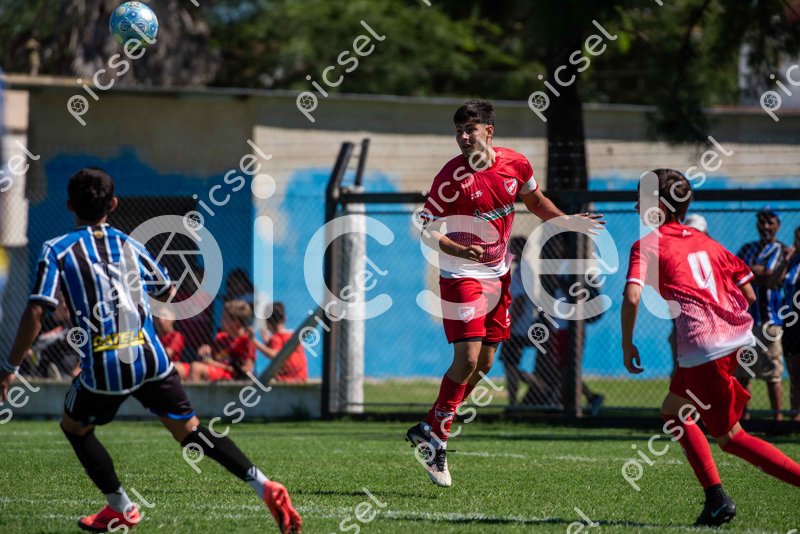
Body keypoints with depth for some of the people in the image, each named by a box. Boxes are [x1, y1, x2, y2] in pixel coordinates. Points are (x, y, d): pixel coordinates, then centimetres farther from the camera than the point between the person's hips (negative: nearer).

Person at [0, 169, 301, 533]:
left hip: (104, 369, -3)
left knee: (74, 426, 24)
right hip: (152, 361, 3)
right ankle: (263, 486, -6)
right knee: (190, 432, 10)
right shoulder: (129, 246, 14)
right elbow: (169, 294, 29)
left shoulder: (57, 251, 1)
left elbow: (35, 315, -9)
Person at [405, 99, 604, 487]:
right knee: (467, 359, -17)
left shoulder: (515, 164, -3)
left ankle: (430, 430, 20)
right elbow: (427, 227, -15)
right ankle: (435, 434, -3)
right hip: (461, 276, -6)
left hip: (497, 275, 6)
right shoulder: (452, 176, -18)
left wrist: (569, 222, 9)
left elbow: (533, 200, 17)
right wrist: (458, 250, -31)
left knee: (484, 364, 7)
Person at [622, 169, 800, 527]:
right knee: (673, 412, 21)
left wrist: (627, 345, -1)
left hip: (704, 346, -8)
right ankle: (716, 500, 14)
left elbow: (632, 297, -14)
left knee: (730, 437, 3)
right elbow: (749, 293, 18)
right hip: (737, 335, 8)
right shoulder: (703, 240, 20)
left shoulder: (647, 245, 1)